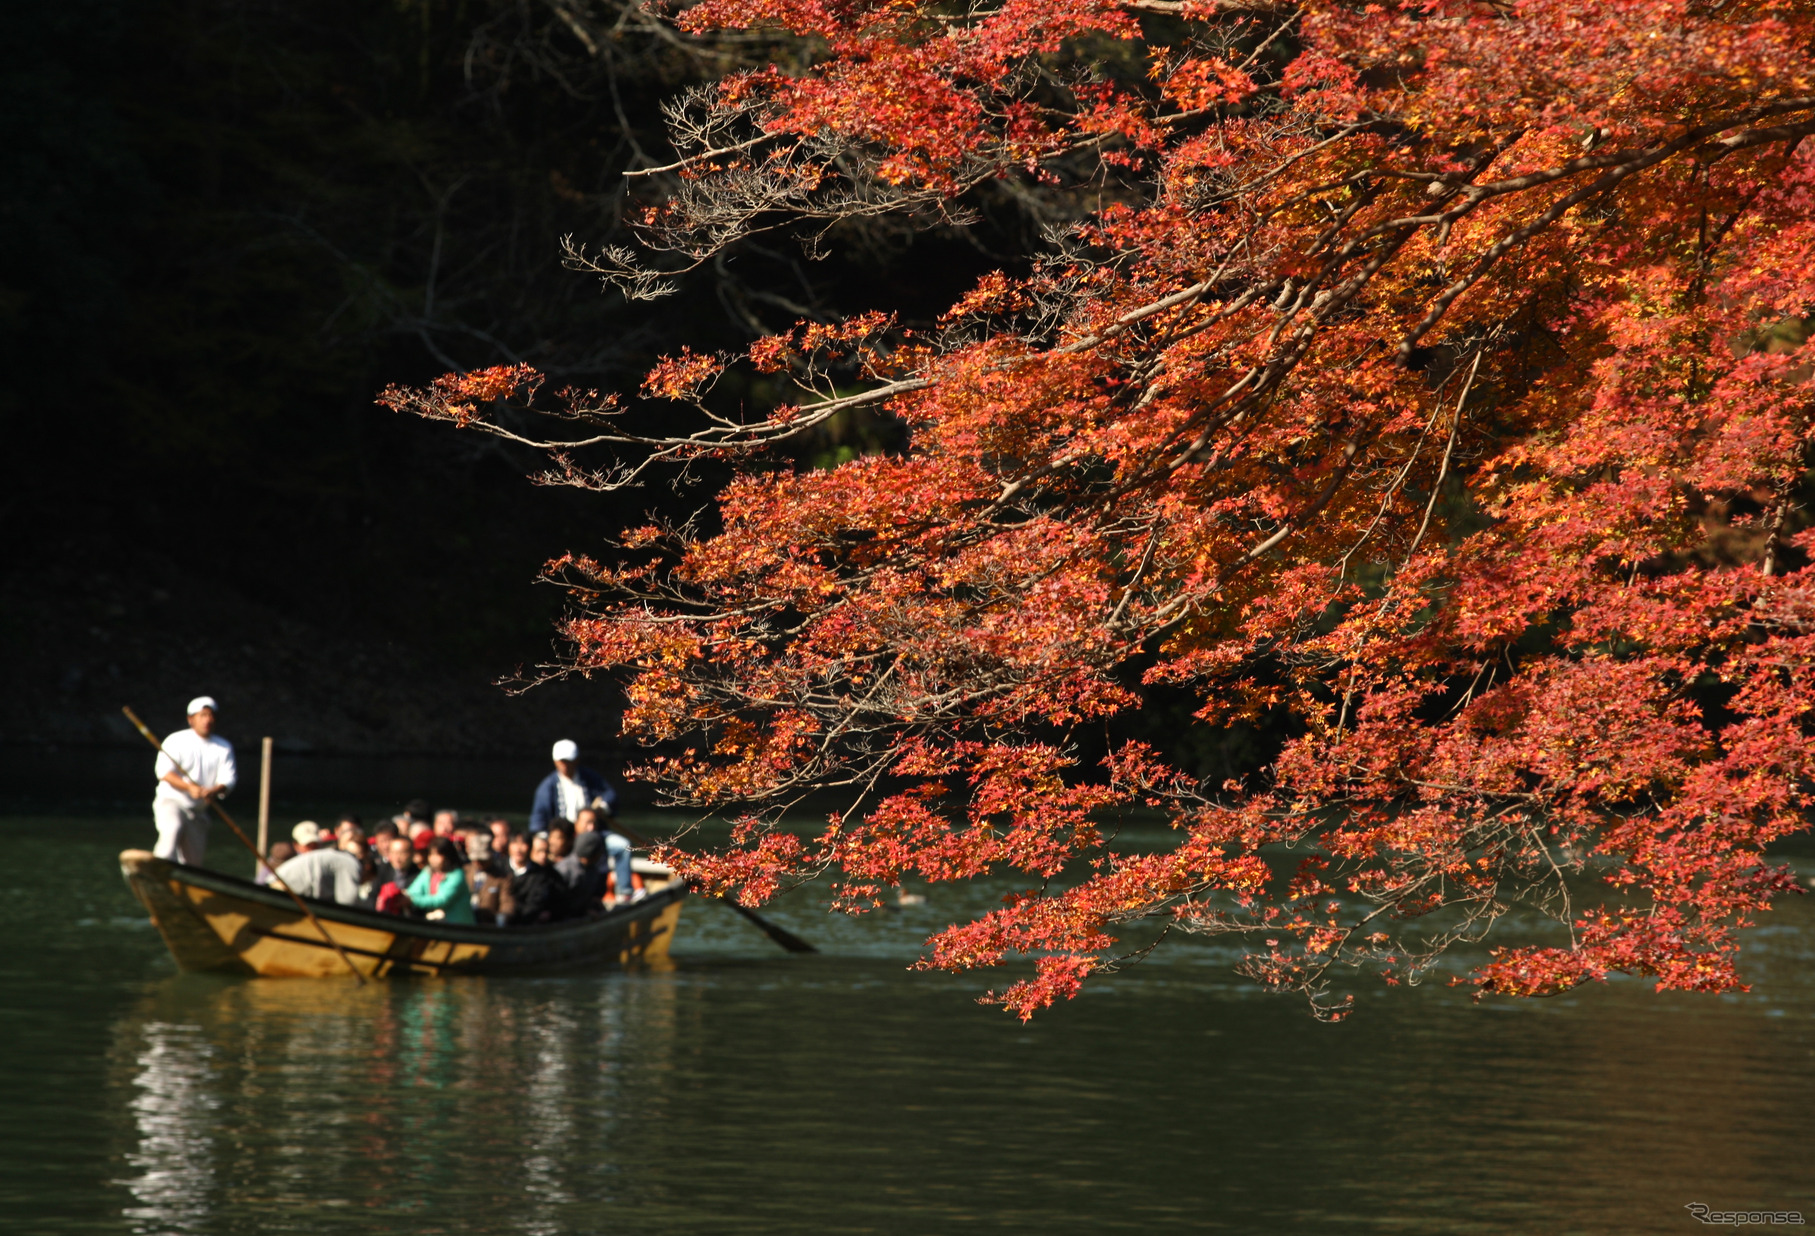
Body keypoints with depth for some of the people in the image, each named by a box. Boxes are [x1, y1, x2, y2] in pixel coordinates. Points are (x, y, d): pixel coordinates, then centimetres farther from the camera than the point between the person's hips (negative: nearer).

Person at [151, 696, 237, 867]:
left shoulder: (224, 747, 9)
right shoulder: (176, 741, -2)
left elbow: (227, 779, -3)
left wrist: (214, 791, -27)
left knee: (193, 860, 7)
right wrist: (190, 787, -29)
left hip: (199, 810, 5)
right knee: (172, 829, -35)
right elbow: (164, 772, -13)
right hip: (171, 801, -5)